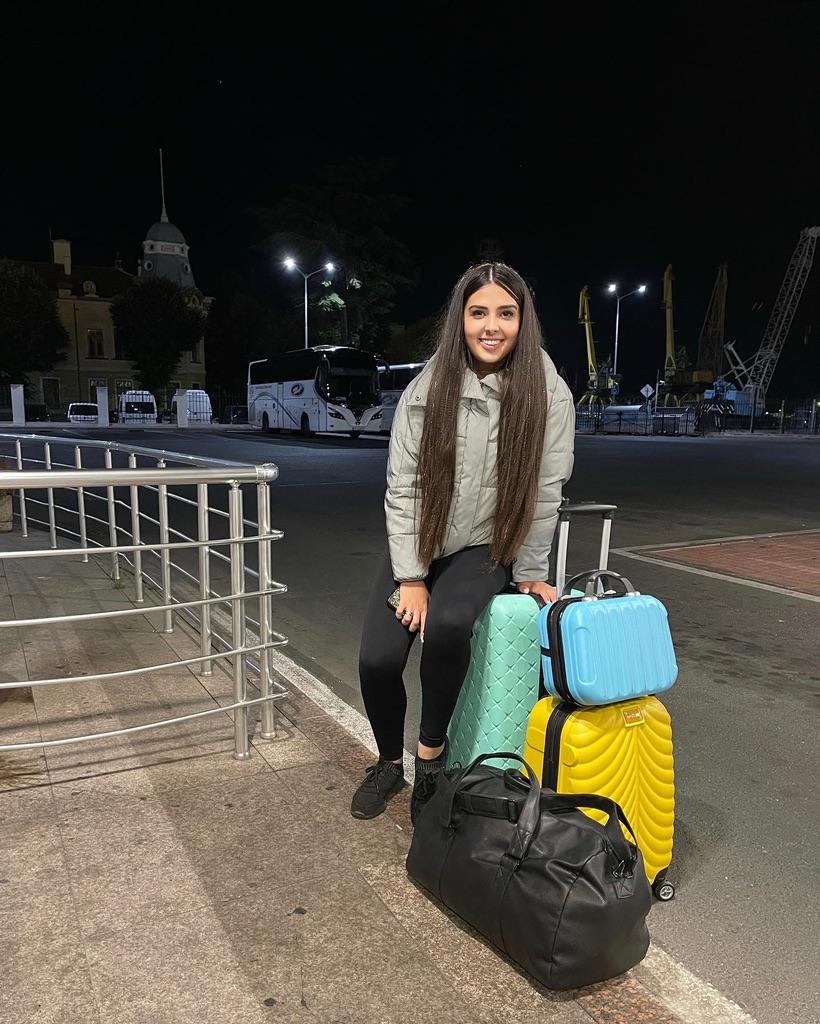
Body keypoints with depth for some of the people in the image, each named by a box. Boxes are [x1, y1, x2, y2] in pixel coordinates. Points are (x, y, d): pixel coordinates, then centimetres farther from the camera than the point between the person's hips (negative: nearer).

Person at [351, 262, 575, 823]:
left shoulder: (549, 395, -11)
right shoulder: (428, 388, -8)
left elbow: (544, 493, -6)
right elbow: (403, 486, -7)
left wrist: (530, 573, -2)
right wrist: (411, 578, -10)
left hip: (487, 549, -1)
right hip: (418, 545, 2)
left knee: (448, 626, -33)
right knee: (378, 659, -13)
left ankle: (432, 752, -5)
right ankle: (390, 762, 19)